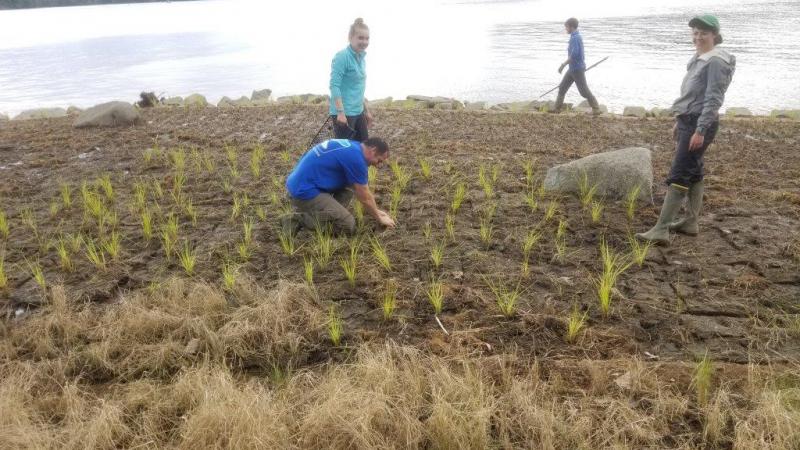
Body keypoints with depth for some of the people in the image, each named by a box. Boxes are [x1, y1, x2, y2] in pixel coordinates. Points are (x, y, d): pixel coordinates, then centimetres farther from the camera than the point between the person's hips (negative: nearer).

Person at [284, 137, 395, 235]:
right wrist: (379, 218, 9)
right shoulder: (355, 157, -15)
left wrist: (376, 211, 30)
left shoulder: (352, 147, 13)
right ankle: (300, 219, -6)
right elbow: (364, 198, -6)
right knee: (348, 225, -11)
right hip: (304, 191, -10)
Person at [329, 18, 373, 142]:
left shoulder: (361, 58, 12)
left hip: (358, 112, 9)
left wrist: (366, 111, 22)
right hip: (344, 114, -9)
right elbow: (334, 85, -19)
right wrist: (341, 112, -24)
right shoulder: (342, 57, -14)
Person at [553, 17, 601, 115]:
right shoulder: (577, 36, 12)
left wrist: (563, 64, -23)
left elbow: (574, 54, -28)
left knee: (584, 90, -4)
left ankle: (596, 109, 3)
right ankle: (557, 108, 18)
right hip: (572, 68, 10)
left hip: (577, 69, -10)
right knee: (562, 87, 12)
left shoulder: (574, 38, -19)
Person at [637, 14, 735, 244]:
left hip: (700, 124, -10)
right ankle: (691, 222, 24)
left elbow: (713, 100, -20)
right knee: (693, 173, 14)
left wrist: (700, 131, -25)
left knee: (678, 176, -13)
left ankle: (661, 230, -14)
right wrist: (679, 122, 22)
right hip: (688, 121, 10)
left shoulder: (716, 61, -14)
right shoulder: (699, 59, 15)